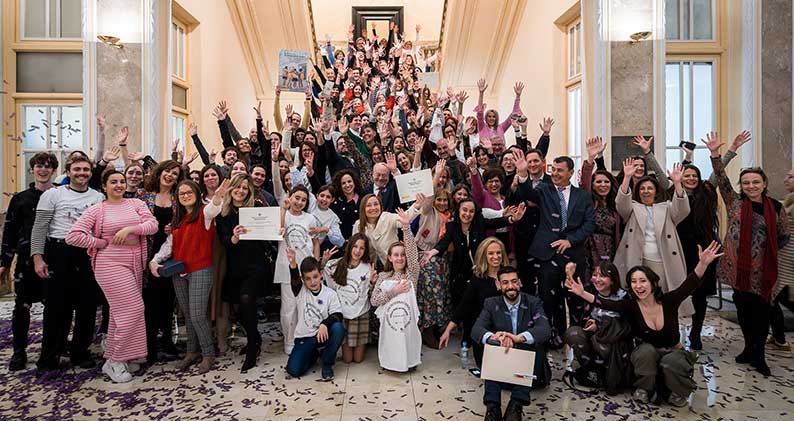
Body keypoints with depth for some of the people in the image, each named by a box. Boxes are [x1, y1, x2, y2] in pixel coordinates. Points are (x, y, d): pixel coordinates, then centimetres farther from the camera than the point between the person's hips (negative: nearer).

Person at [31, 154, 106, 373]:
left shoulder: (99, 197, 9)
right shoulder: (53, 194, 2)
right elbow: (39, 228, -1)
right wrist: (37, 257, -9)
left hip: (89, 256, 3)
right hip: (59, 255, -2)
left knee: (87, 306, 6)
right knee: (57, 307, 3)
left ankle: (80, 352, 22)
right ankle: (49, 357, 18)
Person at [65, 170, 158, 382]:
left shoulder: (136, 204, 9)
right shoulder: (97, 209, -1)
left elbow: (153, 224, -3)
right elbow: (73, 236, -7)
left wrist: (130, 229, -16)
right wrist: (103, 243, -7)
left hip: (135, 264, 5)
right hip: (111, 265, -5)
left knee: (120, 312, 13)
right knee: (133, 309, -11)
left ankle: (113, 358, 29)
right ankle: (115, 362, 5)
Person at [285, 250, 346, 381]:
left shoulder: (330, 293, -5)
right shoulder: (301, 291, -4)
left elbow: (337, 315, -12)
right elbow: (294, 279, -26)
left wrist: (324, 324, -32)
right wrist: (292, 264, -48)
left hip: (323, 334, -1)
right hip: (304, 337, 1)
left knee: (338, 328, -32)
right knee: (293, 370, -14)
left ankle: (326, 362, -9)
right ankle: (313, 354, 21)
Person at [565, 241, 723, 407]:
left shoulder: (668, 301, -15)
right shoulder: (631, 306, -15)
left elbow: (690, 284, -28)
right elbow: (605, 303, -29)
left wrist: (703, 263, -45)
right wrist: (582, 293, -45)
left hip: (674, 352, 0)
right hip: (647, 355, 0)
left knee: (671, 362, -33)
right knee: (646, 350, -32)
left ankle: (679, 392, 1)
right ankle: (644, 389, -8)